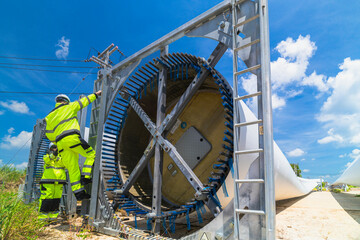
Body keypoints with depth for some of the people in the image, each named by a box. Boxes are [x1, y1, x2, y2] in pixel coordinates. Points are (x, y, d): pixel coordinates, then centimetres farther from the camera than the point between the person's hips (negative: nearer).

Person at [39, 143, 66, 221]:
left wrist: (57, 158, -26)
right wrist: (53, 154, -37)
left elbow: (63, 163, -9)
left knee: (56, 199, 5)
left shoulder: (62, 157, 13)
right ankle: (42, 216, 3)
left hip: (58, 183, 3)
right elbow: (47, 160, -17)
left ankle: (53, 215, 16)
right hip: (48, 182, -2)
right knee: (46, 198, -7)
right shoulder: (46, 157, 8)